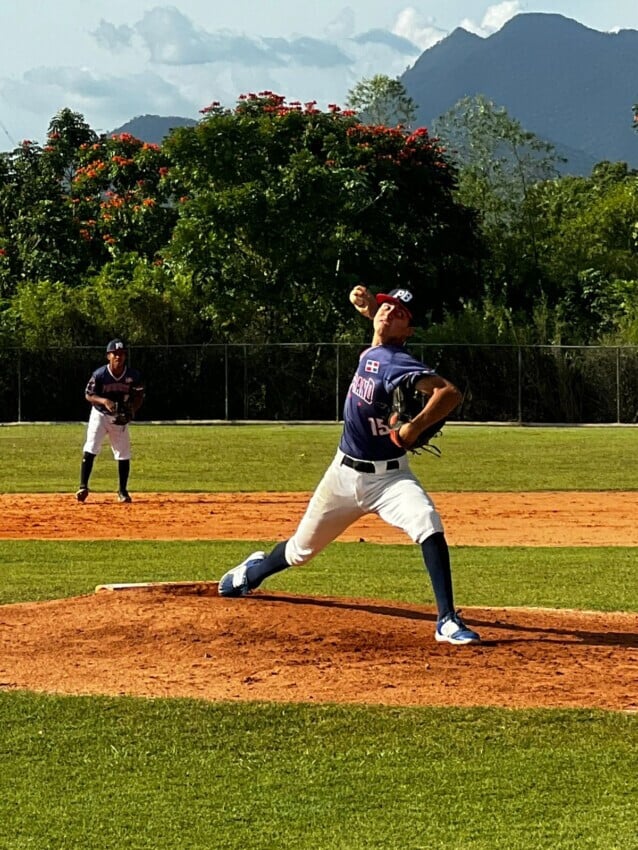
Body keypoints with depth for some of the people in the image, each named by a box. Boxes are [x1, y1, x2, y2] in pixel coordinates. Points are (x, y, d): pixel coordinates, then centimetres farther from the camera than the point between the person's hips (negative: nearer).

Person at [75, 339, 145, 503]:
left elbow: (139, 395, 0)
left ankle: (122, 491, 18)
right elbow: (89, 395, -12)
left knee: (124, 455, 4)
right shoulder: (100, 374, -18)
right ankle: (83, 487, -12)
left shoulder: (133, 376, -12)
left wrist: (133, 409, -19)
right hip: (100, 415, -2)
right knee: (90, 450, -15)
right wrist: (104, 401, -31)